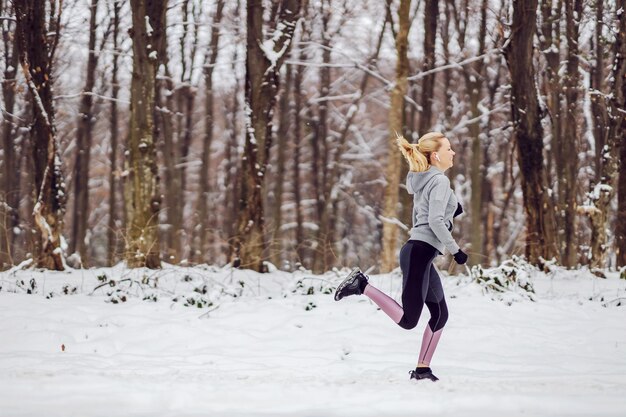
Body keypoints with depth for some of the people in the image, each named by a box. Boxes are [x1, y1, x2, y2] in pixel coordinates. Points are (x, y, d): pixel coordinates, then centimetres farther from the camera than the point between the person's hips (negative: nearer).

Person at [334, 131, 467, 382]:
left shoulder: (423, 181, 19)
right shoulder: (439, 181, -9)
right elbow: (435, 221, -20)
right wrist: (455, 250, -12)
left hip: (420, 253, 10)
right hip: (419, 253, -10)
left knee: (440, 314, 13)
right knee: (408, 320, -15)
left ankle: (422, 369, 13)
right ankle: (362, 286, -11)